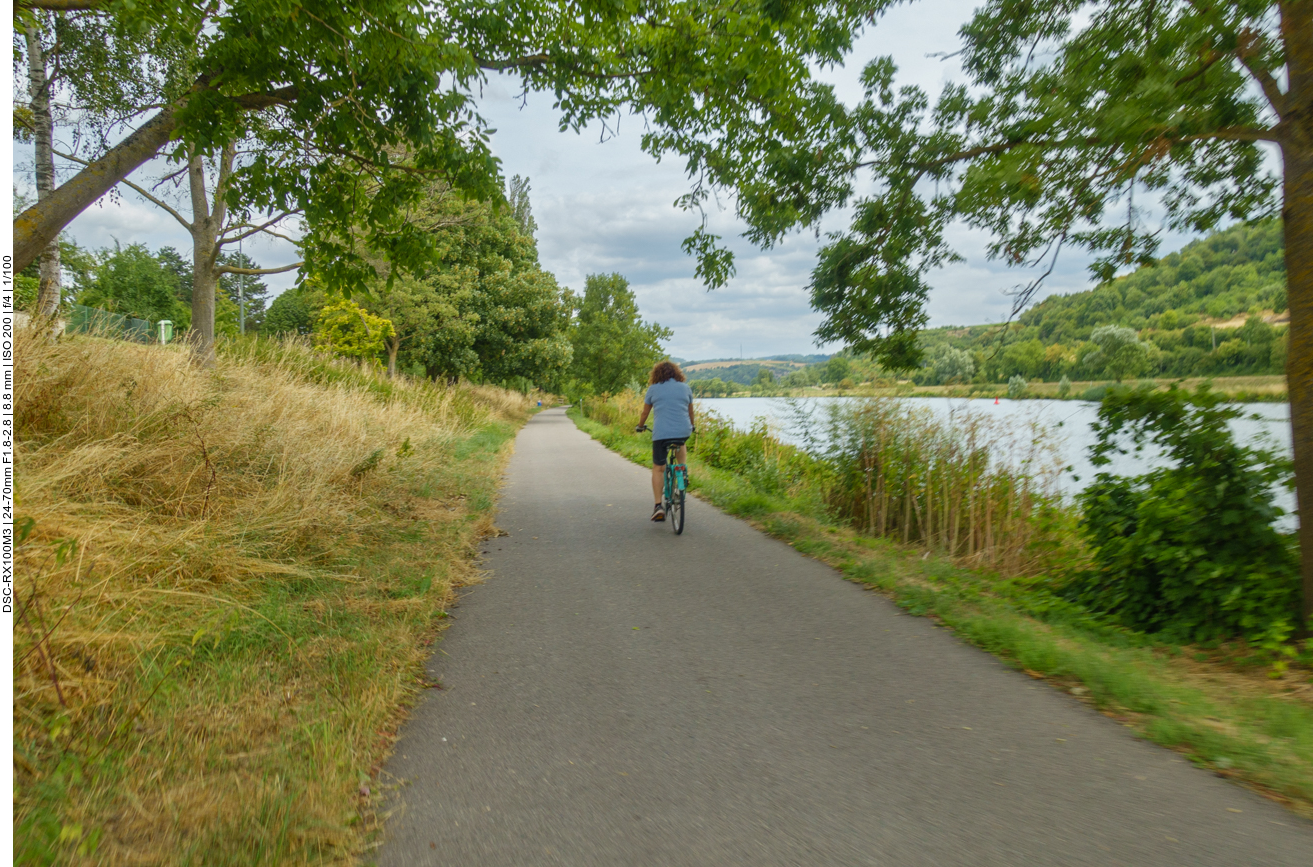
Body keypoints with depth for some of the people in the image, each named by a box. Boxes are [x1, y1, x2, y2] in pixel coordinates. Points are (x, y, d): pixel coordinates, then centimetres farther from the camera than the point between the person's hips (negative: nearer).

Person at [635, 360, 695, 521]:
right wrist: (691, 426, 41)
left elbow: (645, 412, 17)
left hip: (661, 433, -2)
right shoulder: (685, 388, 13)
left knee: (658, 469, 7)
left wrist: (640, 426, 36)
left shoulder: (653, 389, 9)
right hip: (684, 431, 2)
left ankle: (658, 505, -3)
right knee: (681, 444, 38)